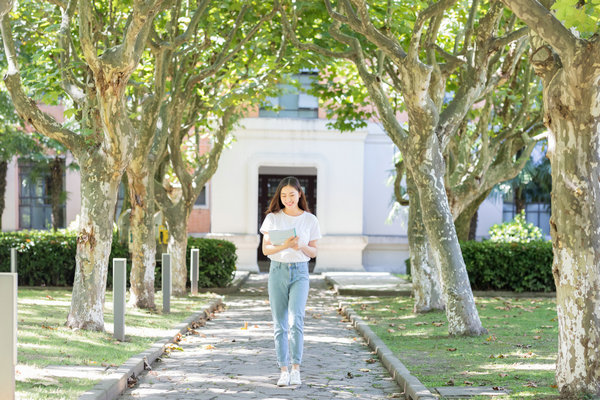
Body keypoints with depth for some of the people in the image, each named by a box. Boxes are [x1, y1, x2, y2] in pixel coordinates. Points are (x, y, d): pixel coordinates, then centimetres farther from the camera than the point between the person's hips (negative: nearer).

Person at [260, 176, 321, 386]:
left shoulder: (310, 220, 4)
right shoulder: (273, 218, 3)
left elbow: (313, 252, 7)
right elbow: (265, 249, -2)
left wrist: (300, 247, -14)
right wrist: (284, 246, -20)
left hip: (299, 272, -1)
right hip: (277, 272, 1)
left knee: (296, 319, -16)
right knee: (279, 324, 1)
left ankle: (296, 368, -11)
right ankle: (284, 371, 6)